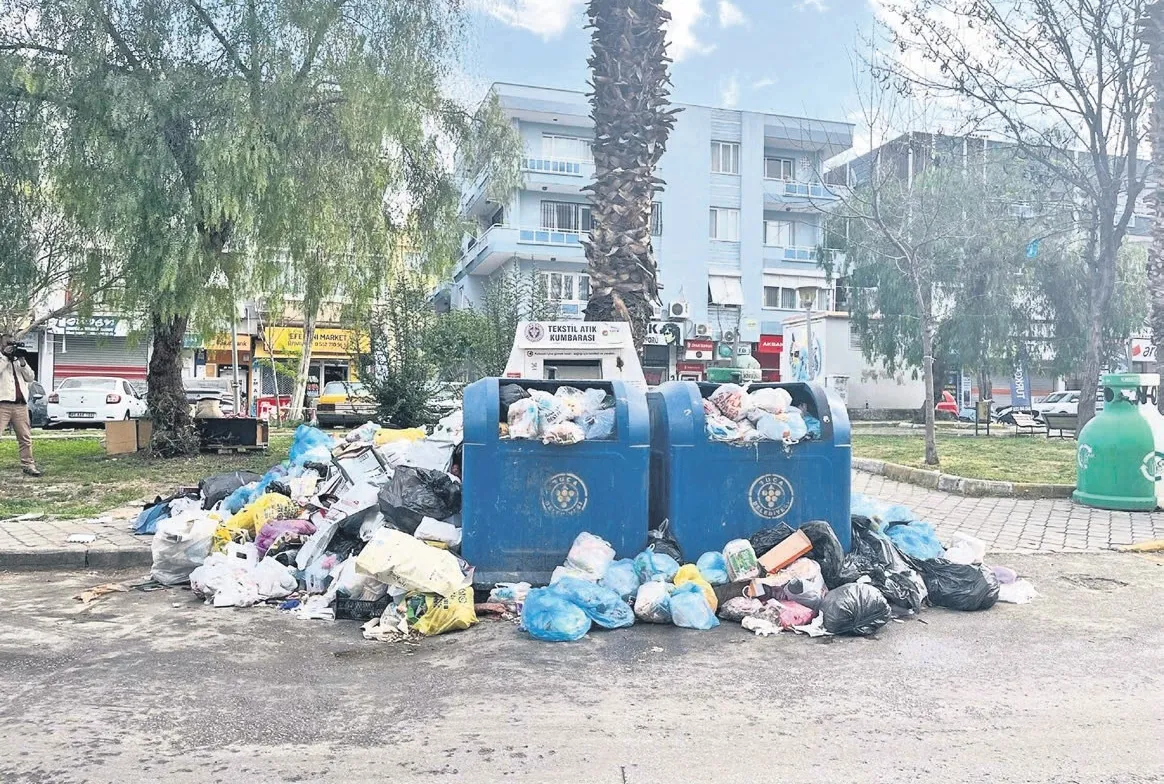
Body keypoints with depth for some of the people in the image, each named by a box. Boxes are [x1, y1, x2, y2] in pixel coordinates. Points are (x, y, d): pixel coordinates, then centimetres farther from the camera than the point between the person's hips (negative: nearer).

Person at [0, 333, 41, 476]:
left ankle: (28, 464, 12)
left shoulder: (19, 360, 21)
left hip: (21, 405, 5)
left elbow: (30, 377, 10)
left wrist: (22, 362, -2)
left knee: (25, 437, 7)